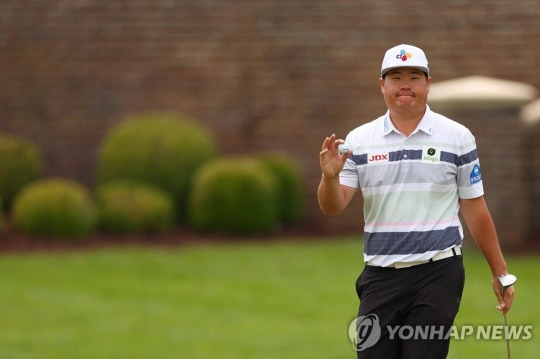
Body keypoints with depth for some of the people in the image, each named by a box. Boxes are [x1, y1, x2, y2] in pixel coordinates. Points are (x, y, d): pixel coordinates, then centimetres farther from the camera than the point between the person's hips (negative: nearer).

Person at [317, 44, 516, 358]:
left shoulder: (458, 137, 1)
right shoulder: (359, 140, 5)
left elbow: (475, 211, 5)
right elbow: (333, 207, 1)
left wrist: (500, 273, 4)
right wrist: (331, 176, -21)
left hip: (438, 273, -2)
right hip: (380, 274, 2)